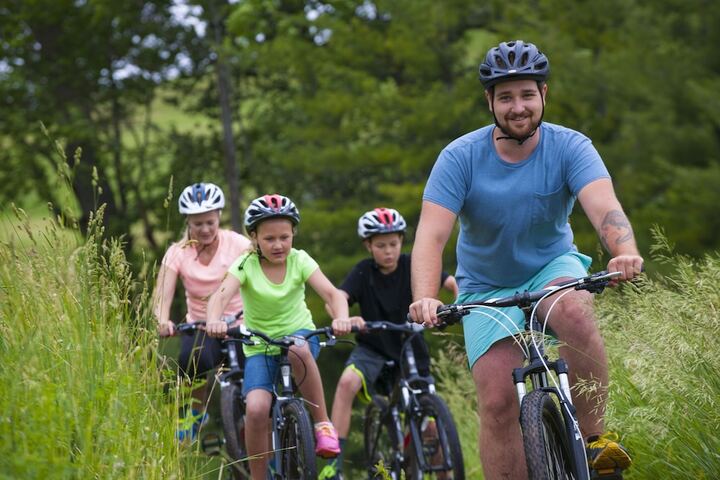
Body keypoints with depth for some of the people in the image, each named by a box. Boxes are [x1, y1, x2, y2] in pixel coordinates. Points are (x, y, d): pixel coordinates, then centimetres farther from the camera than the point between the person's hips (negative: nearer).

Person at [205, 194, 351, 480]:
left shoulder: (299, 260, -8)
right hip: (259, 346, 0)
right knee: (256, 409, -23)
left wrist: (341, 317, -44)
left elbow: (331, 293, -21)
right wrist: (213, 321, -51)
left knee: (297, 350, -38)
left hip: (299, 334, 0)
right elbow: (221, 295, -28)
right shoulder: (245, 265, -11)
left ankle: (322, 423, -22)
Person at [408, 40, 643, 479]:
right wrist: (425, 298, -45)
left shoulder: (569, 147, -16)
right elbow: (431, 236, -26)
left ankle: (594, 435, -21)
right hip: (487, 289, 1)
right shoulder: (460, 158, -16)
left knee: (575, 313, -35)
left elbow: (604, 206, -32)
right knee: (498, 404, -14)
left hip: (552, 268, 0)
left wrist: (626, 254, -54)